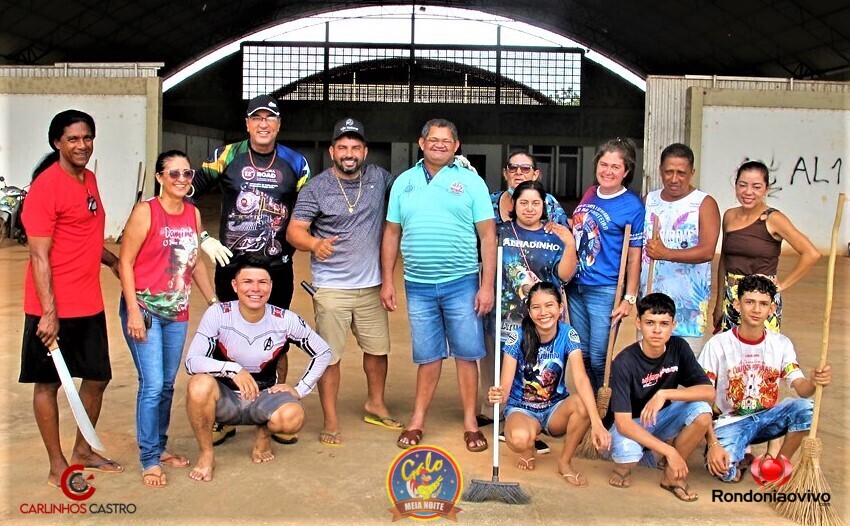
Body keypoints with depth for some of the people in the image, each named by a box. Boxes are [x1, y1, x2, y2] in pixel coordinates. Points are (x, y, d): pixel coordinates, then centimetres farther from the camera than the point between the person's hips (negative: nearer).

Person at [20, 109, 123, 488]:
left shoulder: (89, 180, 10)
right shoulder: (46, 186, -14)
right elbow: (39, 255, -17)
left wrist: (113, 260, 8)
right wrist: (48, 311, -21)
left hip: (89, 304, 8)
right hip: (54, 308, -8)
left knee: (98, 377, 15)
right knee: (48, 383, 6)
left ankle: (83, 450, 33)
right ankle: (57, 467, 17)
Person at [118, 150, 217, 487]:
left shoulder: (193, 214, 8)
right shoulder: (146, 211, -10)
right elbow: (125, 262, -10)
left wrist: (214, 301, 18)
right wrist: (134, 311, -16)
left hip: (177, 313, 6)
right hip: (145, 310, -6)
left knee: (167, 385, 14)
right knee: (152, 386, -7)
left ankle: (160, 447, 30)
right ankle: (149, 460, 6)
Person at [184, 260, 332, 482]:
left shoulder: (285, 320, -11)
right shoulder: (218, 314, -15)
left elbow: (323, 353, 2)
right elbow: (192, 361, -22)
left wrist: (300, 390, -6)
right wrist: (232, 369, -36)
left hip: (264, 397, 1)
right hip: (225, 397, 0)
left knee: (293, 417, -33)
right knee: (200, 384, -35)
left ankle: (264, 432, 7)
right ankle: (206, 454, -8)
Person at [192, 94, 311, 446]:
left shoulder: (295, 163, 4)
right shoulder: (226, 156, 0)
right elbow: (188, 194, 2)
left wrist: (295, 244, -1)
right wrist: (203, 239, -6)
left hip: (278, 267, 1)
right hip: (231, 264, 0)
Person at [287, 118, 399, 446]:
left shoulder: (379, 178, 4)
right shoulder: (316, 188, -6)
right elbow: (294, 230, -12)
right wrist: (315, 243, -33)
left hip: (371, 284, 4)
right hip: (331, 288, -4)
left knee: (378, 348, 16)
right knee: (329, 356, -1)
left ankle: (375, 406, 37)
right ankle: (330, 422, 13)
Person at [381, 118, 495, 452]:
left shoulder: (471, 181, 1)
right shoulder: (404, 182, 8)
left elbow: (488, 237, -2)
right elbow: (392, 234, 11)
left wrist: (487, 286, -7)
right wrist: (387, 280, 5)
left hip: (461, 283, -2)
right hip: (418, 285, 2)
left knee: (466, 355, 3)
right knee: (427, 356, 10)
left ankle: (470, 423, 15)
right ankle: (417, 421, 22)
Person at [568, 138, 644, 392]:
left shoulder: (632, 206, -9)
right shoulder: (590, 194, 8)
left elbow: (634, 257, -10)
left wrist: (629, 298, -13)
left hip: (605, 291, -6)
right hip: (576, 286, 6)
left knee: (599, 358, -1)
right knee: (581, 354, 15)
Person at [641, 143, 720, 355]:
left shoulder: (705, 204, -4)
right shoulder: (648, 201, 11)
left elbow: (707, 251, -17)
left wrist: (666, 254, -30)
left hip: (688, 300, -4)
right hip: (650, 295, 5)